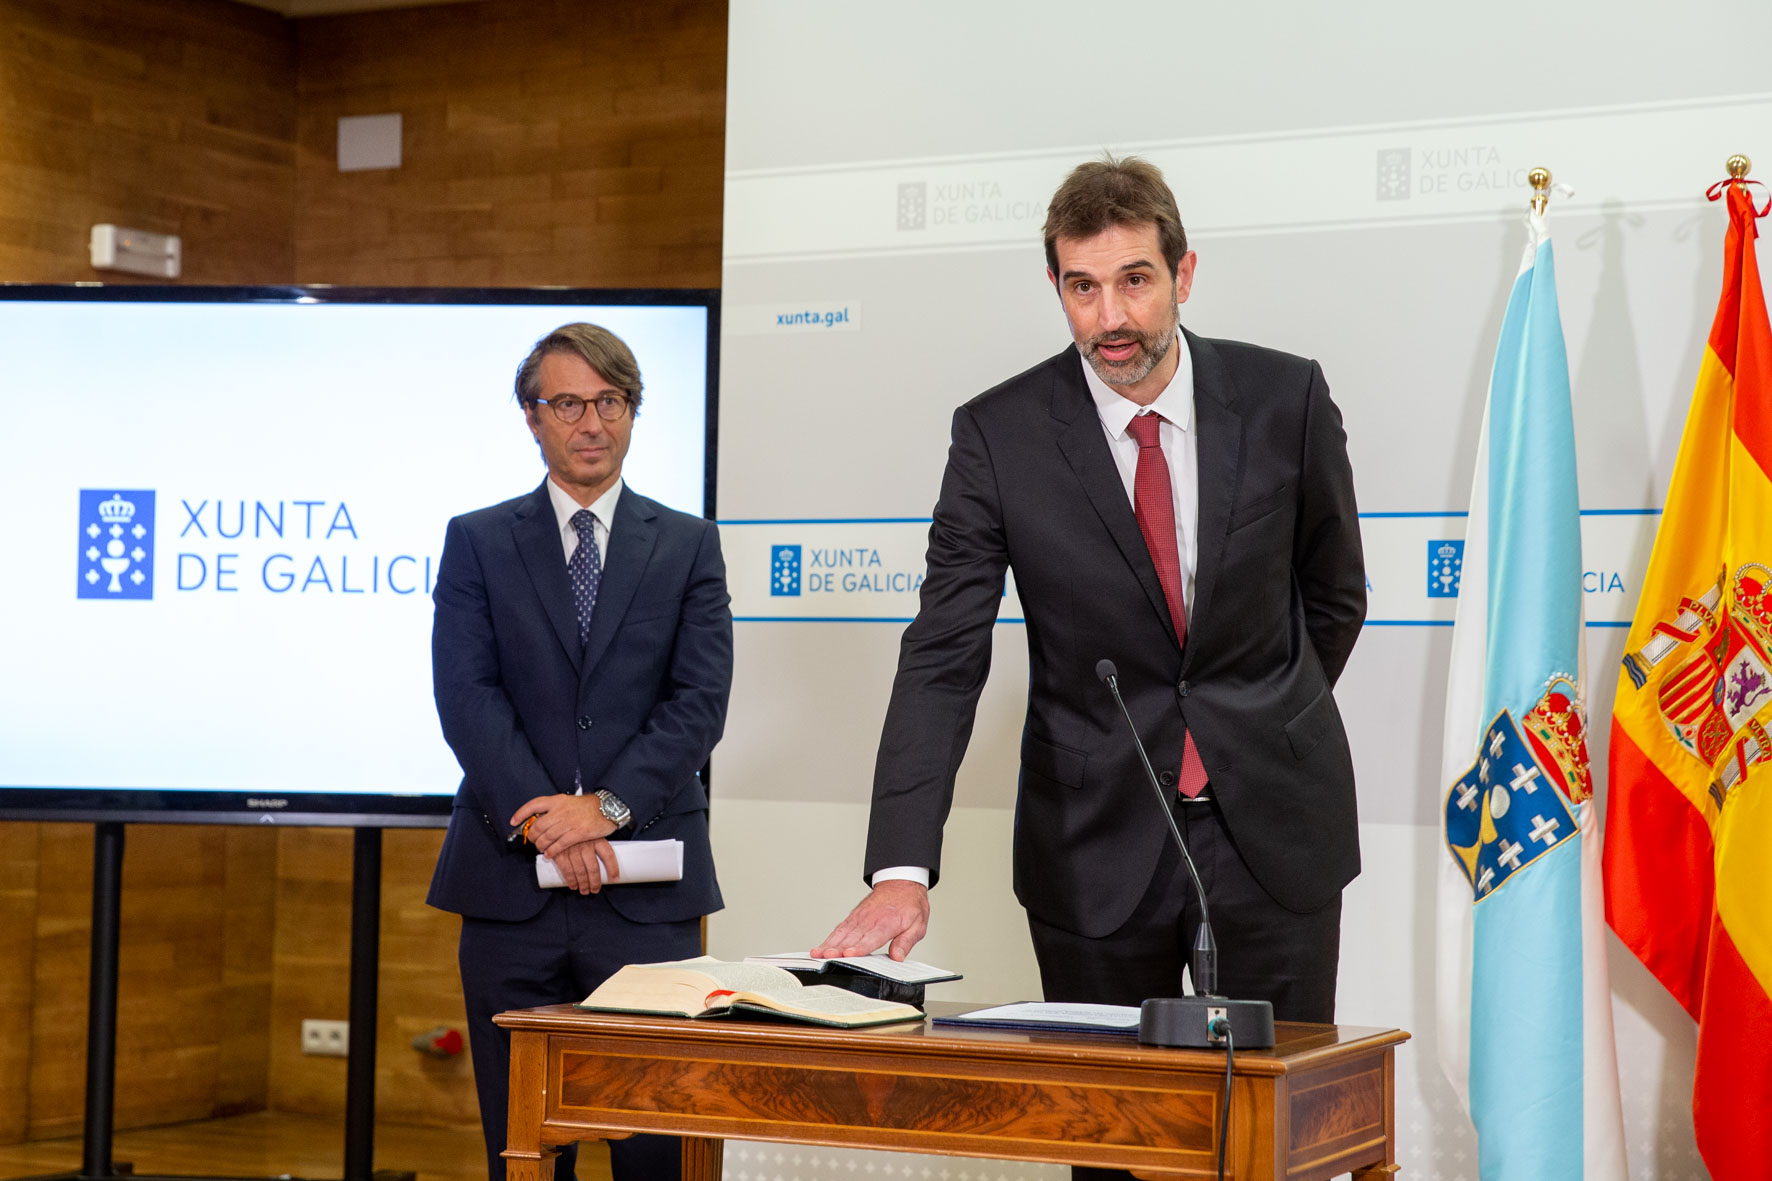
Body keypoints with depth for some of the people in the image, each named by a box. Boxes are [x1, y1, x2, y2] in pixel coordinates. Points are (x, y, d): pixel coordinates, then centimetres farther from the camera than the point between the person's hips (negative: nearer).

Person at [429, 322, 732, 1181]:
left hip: (648, 897, 0)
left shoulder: (688, 546, 10)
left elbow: (700, 701, -1)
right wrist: (541, 819, -15)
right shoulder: (478, 542, 9)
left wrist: (607, 806, -14)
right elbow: (466, 695, -3)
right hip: (512, 887, 0)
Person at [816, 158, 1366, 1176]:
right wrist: (902, 870, -23)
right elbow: (942, 661, -13)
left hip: (1274, 827, 1)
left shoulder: (1286, 398, -5)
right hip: (1098, 843, -1)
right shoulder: (1001, 434, -8)